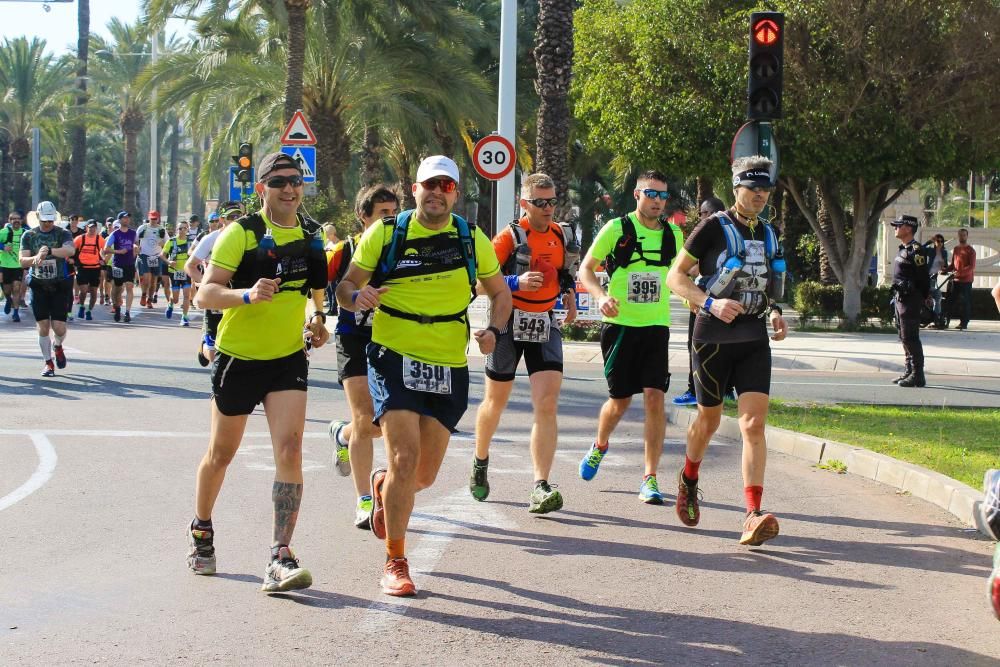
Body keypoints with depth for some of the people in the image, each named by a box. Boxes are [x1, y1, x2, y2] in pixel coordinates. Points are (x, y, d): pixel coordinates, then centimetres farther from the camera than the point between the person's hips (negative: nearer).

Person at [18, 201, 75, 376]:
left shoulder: (62, 234, -2)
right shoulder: (29, 235, 5)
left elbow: (70, 250, -23)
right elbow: (23, 261, -2)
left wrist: (49, 251, -38)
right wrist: (35, 258, -24)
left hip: (59, 285, -1)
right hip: (38, 285, 2)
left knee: (59, 327, -7)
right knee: (43, 326, -1)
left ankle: (57, 346, 27)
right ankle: (48, 363, 13)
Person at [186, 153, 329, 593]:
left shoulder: (312, 235, 3)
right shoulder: (240, 234, -12)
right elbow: (205, 293, -19)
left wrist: (318, 317, 5)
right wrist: (247, 295, -36)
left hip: (289, 359, 3)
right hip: (238, 358, -2)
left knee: (289, 448, -16)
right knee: (222, 454, 13)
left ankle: (280, 557, -17)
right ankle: (201, 531, 40)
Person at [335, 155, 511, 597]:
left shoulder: (472, 240, 6)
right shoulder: (384, 235, 0)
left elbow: (499, 292, 17)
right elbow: (347, 285, 7)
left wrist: (494, 331, -3)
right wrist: (356, 296, -18)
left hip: (449, 368, 3)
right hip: (395, 360, -3)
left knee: (425, 474, 6)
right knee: (405, 457, -17)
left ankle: (385, 487, 44)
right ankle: (395, 563, -2)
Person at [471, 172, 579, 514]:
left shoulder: (563, 236, 6)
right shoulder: (511, 236, -11)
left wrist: (570, 298, 8)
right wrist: (516, 283, -27)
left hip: (545, 325, 3)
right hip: (509, 324, -3)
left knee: (547, 404, -11)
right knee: (496, 401, 11)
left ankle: (540, 489, -14)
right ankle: (480, 461, 40)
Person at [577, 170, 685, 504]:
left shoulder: (673, 234, 7)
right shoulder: (617, 229, -4)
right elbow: (586, 268, -2)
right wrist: (601, 297, -19)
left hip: (656, 327, 2)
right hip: (619, 325, -2)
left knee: (654, 397, -11)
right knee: (620, 400, 6)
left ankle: (650, 479, -6)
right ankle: (600, 445, 40)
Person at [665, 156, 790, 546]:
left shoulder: (769, 234, 11)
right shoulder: (714, 228, -6)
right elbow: (675, 276, -6)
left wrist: (775, 313, 8)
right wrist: (710, 302, -20)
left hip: (754, 338, 3)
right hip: (714, 335, -3)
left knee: (754, 423, -12)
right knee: (709, 419, 12)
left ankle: (753, 517, -19)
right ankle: (688, 480, 44)